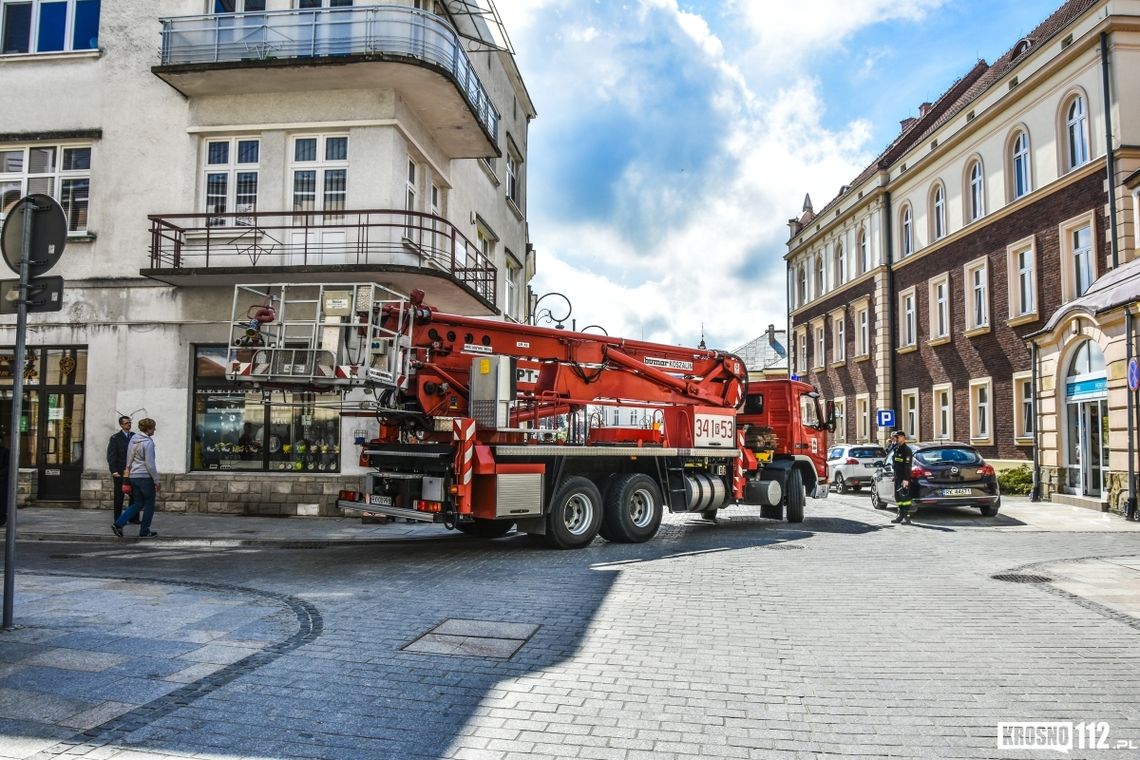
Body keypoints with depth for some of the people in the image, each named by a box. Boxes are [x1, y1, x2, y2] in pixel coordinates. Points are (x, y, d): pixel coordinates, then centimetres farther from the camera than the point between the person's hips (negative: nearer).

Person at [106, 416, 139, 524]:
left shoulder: (134, 436, 12)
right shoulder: (115, 438, 1)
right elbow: (111, 456, -4)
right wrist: (114, 471, -14)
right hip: (119, 472, -3)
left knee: (134, 495, 2)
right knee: (119, 496, 3)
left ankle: (133, 518, 10)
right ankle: (118, 519, 10)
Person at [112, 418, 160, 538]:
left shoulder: (133, 439, 7)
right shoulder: (148, 443, -16)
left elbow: (129, 459, 14)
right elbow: (150, 464, -17)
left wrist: (128, 472, 24)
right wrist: (156, 481, -10)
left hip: (134, 476, 8)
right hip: (146, 477, -8)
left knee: (138, 504, 17)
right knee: (149, 504, 7)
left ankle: (118, 523, 5)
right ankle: (144, 531, 12)